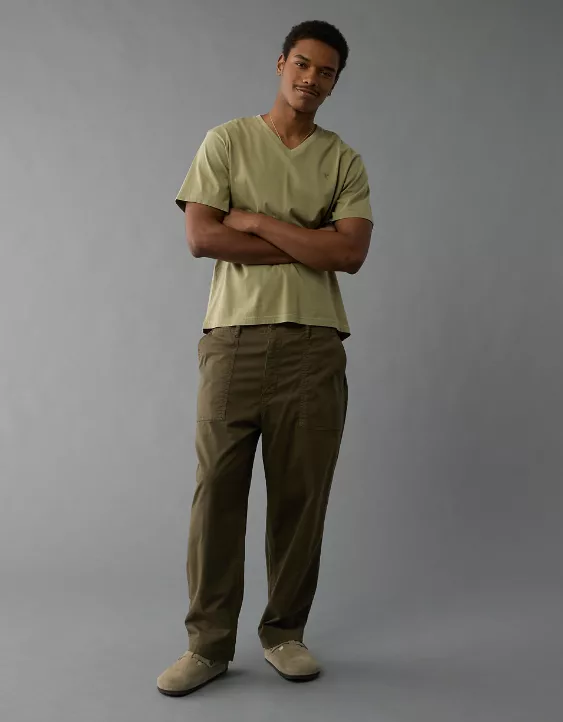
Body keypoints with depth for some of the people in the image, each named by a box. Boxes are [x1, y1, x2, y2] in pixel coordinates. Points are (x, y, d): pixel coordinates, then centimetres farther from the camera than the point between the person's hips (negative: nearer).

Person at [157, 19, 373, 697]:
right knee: (217, 489, -1)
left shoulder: (344, 162, 12)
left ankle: (285, 632, 21)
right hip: (233, 337, -1)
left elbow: (351, 253, -4)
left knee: (301, 494, 4)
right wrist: (307, 246, -4)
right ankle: (209, 641, 12)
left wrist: (256, 220, -6)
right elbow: (201, 237, -4)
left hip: (313, 344, 1)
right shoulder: (227, 141, 9)